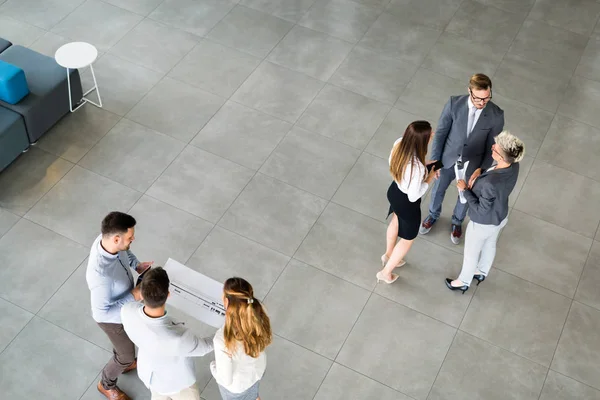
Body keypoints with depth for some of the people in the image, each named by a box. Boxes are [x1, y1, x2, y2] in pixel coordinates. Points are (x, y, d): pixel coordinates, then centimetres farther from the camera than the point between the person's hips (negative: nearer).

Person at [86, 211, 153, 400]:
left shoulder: (106, 238, -25)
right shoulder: (100, 274, -48)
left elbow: (124, 251, 2)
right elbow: (102, 312, -34)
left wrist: (136, 265, -12)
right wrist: (133, 296, -31)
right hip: (112, 318, -7)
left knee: (122, 343, 36)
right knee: (127, 355, 21)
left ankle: (123, 363, 67)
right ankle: (107, 384, 50)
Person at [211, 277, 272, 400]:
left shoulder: (223, 340, -44)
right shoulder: (259, 317, -29)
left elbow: (225, 379, -30)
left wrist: (213, 366, -9)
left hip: (235, 385, -4)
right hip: (257, 369, 4)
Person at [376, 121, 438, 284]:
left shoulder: (399, 143, -22)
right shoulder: (417, 168, -43)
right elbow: (413, 196, -28)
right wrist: (430, 178, -16)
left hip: (394, 191, 7)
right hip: (407, 203, -7)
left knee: (396, 221, 36)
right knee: (408, 239, 22)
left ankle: (388, 255, 63)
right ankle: (385, 273, 41)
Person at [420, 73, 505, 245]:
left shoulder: (496, 115, -26)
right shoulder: (454, 103, -25)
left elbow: (492, 145, -12)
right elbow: (441, 132, -14)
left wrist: (482, 169, -20)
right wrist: (434, 160, -11)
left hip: (472, 164, 0)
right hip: (449, 158, 1)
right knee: (438, 189, 24)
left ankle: (457, 221, 55)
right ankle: (433, 214, 57)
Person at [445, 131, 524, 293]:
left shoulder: (490, 183, -44)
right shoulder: (514, 166, -22)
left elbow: (482, 210, -29)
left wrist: (465, 190, -22)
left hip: (483, 223, -7)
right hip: (500, 217, 7)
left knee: (471, 253, 22)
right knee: (490, 245, 33)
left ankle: (464, 282, 48)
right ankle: (482, 272, 61)